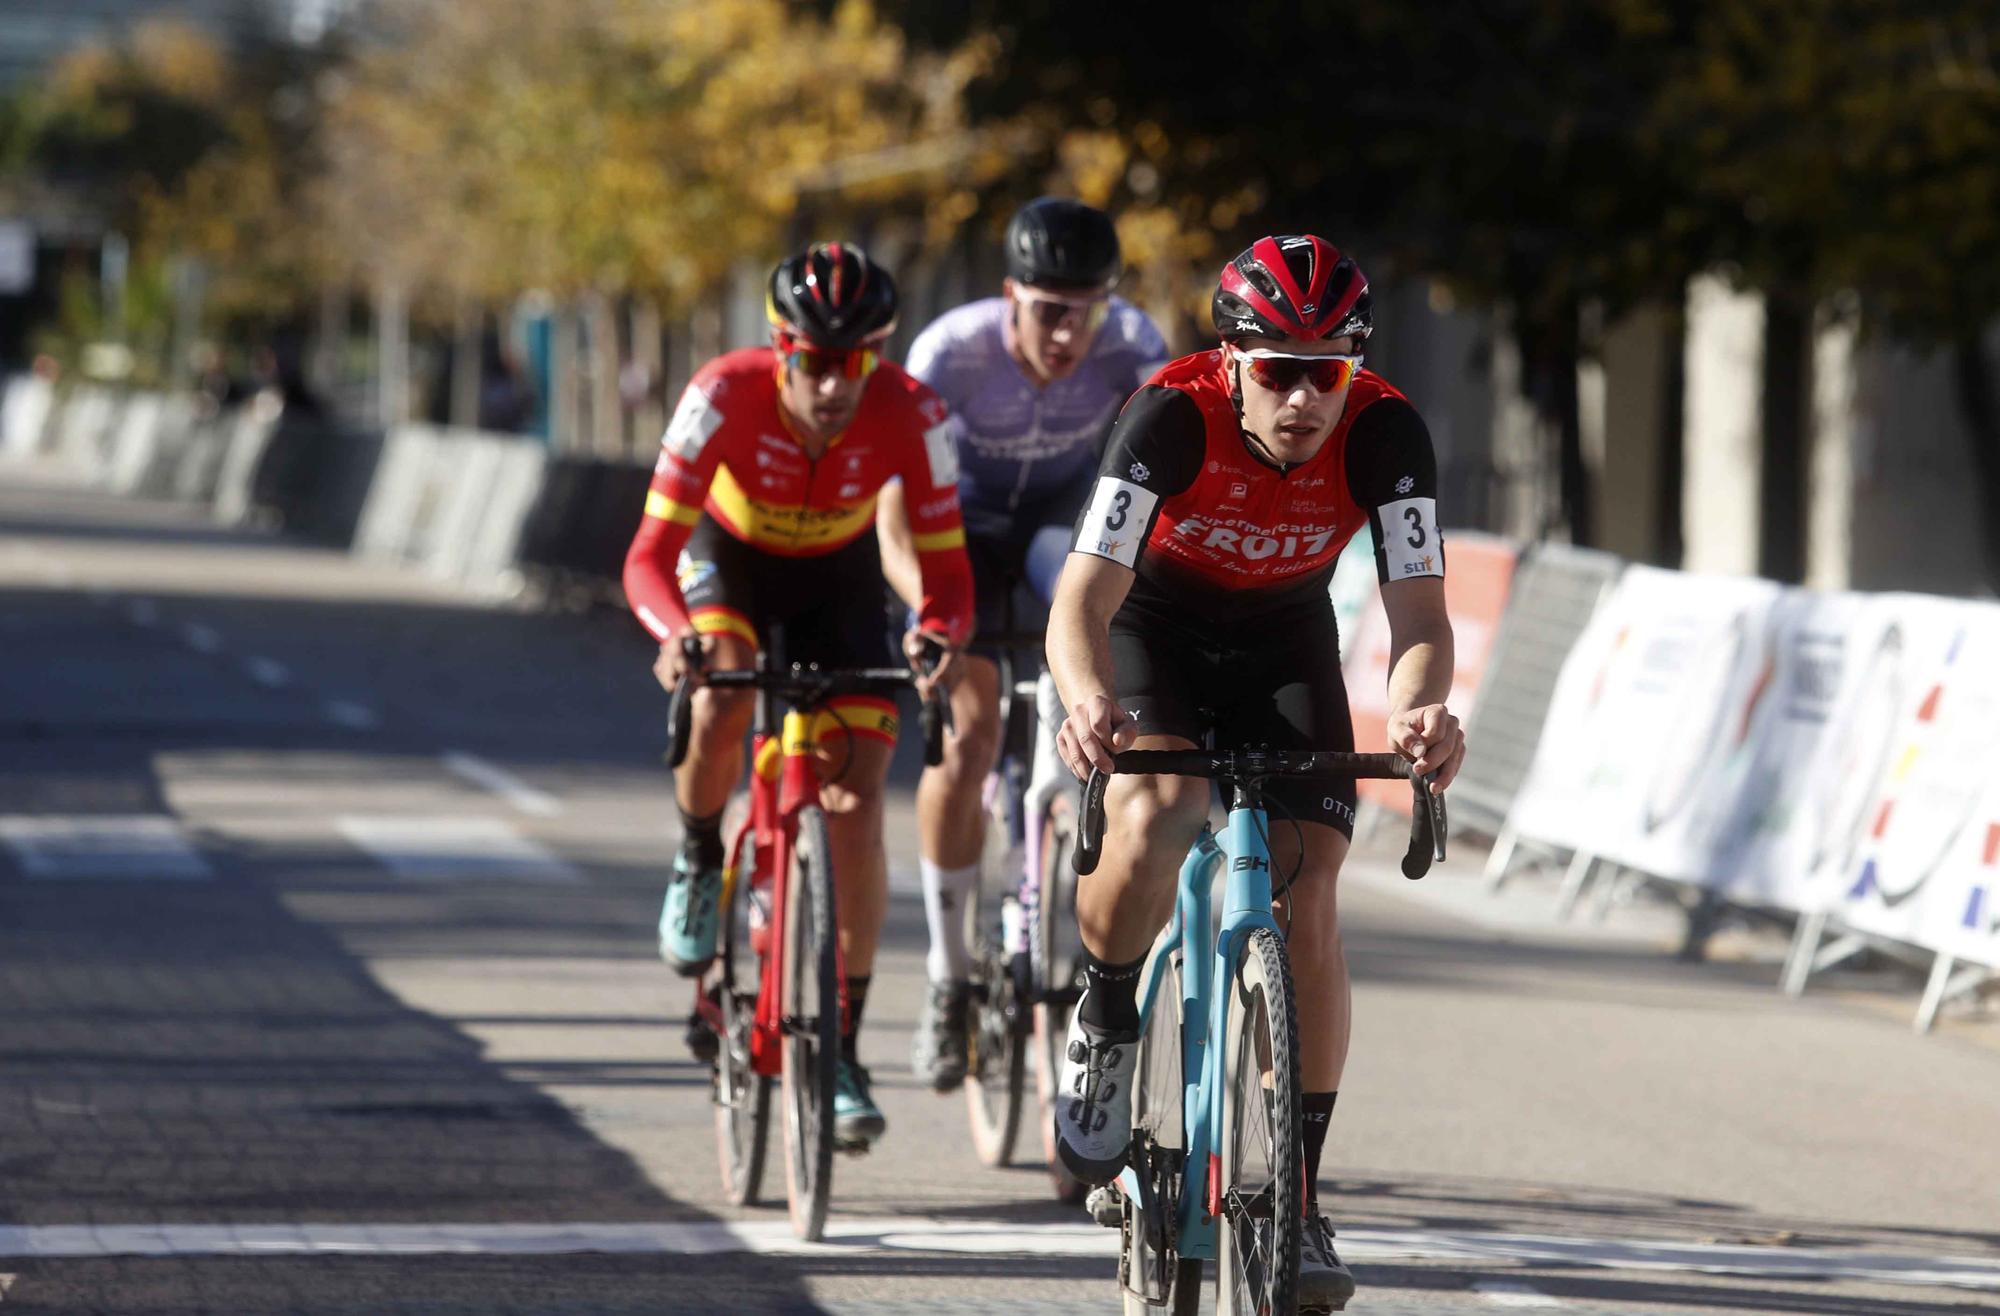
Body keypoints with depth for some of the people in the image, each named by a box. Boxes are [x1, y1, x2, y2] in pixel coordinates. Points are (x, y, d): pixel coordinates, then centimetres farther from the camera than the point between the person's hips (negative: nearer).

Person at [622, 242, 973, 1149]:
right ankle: (699, 866, 0)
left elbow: (946, 568, -29)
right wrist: (676, 633, -58)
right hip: (728, 557, -1)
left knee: (857, 803, -11)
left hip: (837, 579, 1)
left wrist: (938, 633, -53)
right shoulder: (726, 395, -35)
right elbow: (650, 555, -37)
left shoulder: (909, 416, -32)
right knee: (719, 709, -33)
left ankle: (843, 1050, -2)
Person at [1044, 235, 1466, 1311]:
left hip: (1285, 639, 2)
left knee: (1307, 900, -12)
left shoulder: (1385, 434, -26)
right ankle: (1105, 1027, -1)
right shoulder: (1172, 416, -32)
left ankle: (1299, 1194, -2)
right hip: (1156, 626, -2)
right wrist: (1089, 700, -59)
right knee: (1149, 828, -31)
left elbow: (1419, 613, -30)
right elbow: (1083, 600, -38)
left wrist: (1419, 708, -52)